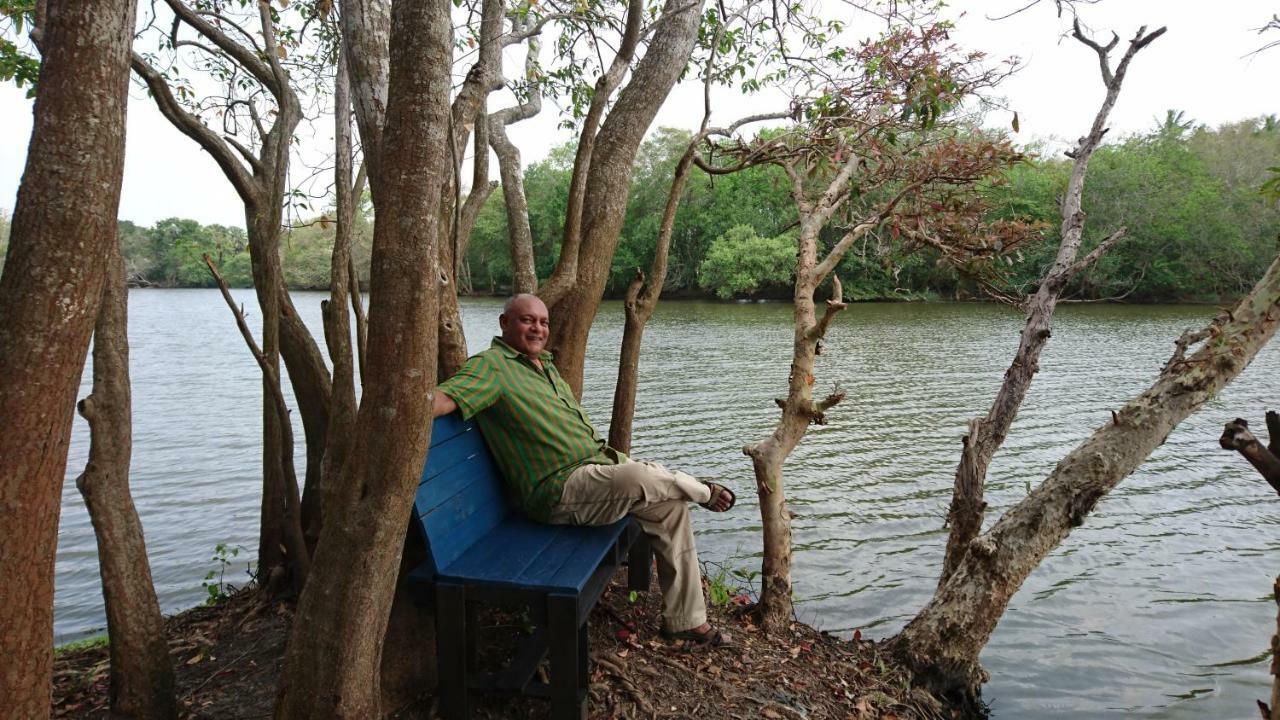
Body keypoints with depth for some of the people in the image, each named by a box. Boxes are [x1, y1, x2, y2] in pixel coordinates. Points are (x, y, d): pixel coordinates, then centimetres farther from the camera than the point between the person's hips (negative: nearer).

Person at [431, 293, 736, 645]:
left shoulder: (545, 365, 18)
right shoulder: (491, 365, -10)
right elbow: (443, 398, -27)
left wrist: (604, 452, 16)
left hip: (598, 462, 10)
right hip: (559, 488, -10)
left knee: (671, 506, 5)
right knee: (643, 478, -29)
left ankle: (686, 620, 15)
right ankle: (704, 491, 9)